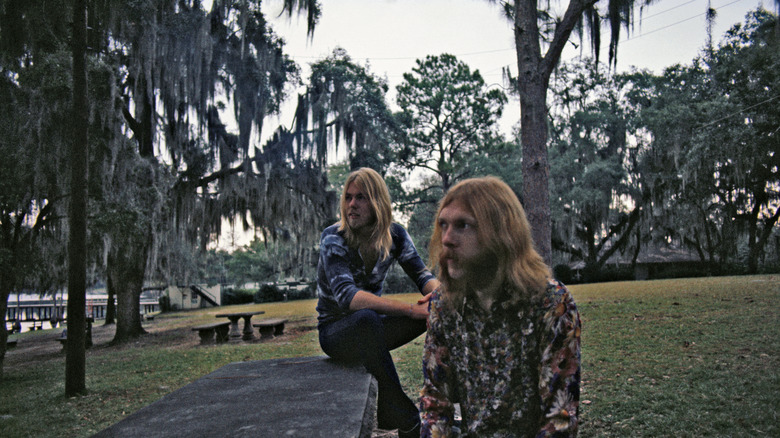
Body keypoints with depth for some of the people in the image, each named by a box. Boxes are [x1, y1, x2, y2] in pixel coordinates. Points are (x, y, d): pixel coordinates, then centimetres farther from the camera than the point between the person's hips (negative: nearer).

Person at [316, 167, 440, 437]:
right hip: (335, 331, -4)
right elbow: (346, 296, -33)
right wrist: (411, 309, -40)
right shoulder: (333, 239, -20)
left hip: (371, 332, 5)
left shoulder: (394, 235, -5)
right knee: (367, 318, -40)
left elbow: (422, 275, -8)